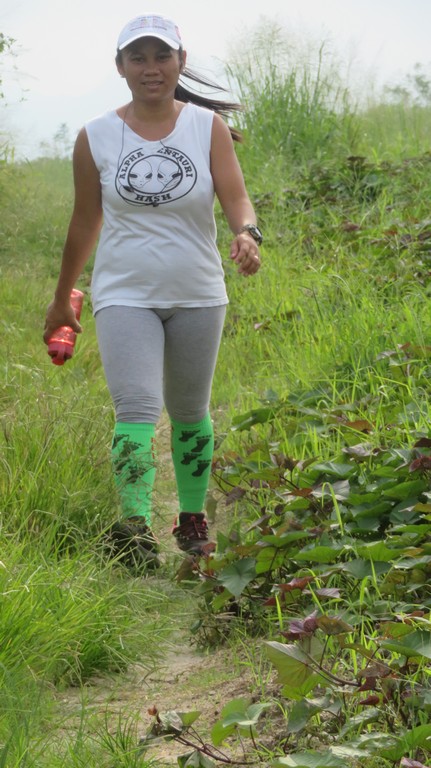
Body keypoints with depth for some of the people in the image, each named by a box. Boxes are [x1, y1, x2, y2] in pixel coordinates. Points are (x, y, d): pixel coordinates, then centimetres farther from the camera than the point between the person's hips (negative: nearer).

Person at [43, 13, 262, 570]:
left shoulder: (209, 127, -2)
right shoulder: (95, 138, -1)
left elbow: (235, 196, -11)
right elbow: (86, 221, 8)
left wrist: (247, 234, -34)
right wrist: (62, 299, 16)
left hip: (197, 295, 2)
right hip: (125, 296, -1)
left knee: (190, 414, 14)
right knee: (136, 409, -18)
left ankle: (193, 521, 28)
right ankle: (134, 526, -26)